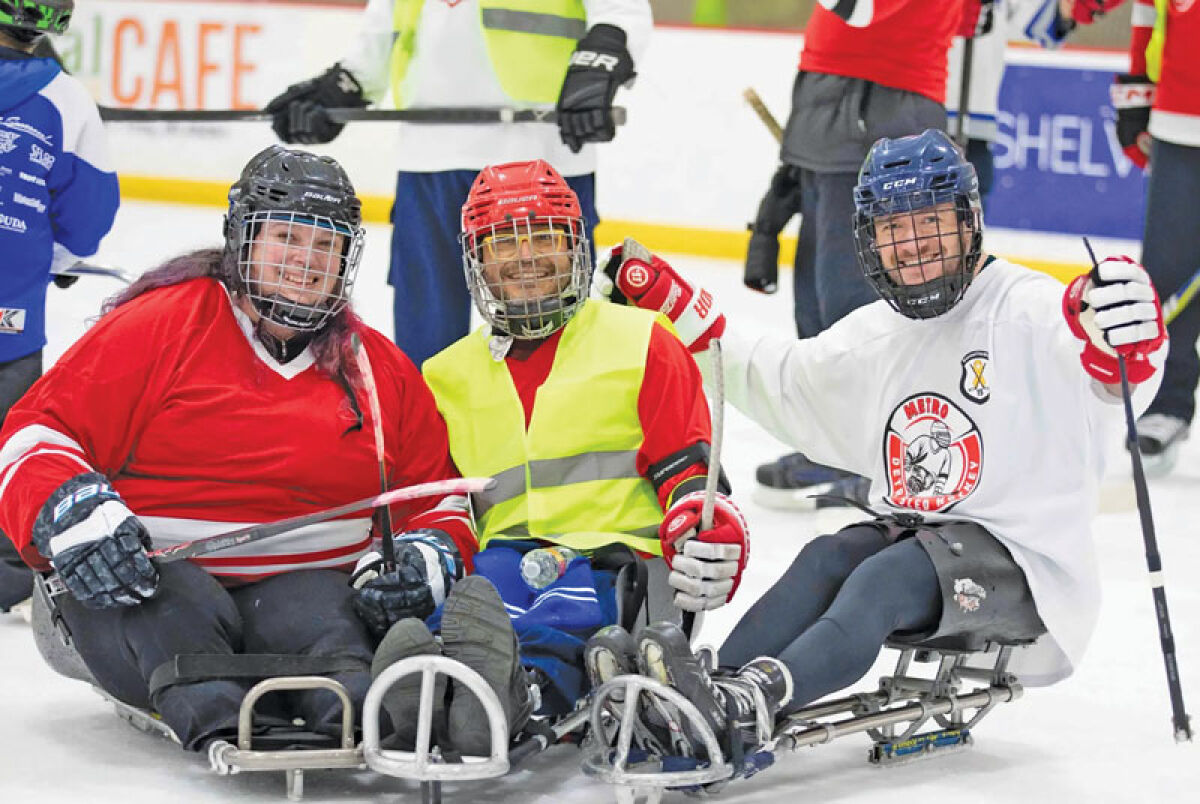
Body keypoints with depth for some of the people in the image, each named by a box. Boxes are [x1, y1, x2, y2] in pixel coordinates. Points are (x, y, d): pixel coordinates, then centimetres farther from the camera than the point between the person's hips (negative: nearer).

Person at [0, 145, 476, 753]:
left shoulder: (381, 368, 17)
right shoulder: (158, 325, 3)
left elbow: (435, 496, 23)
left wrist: (432, 551, -1)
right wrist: (70, 516, -21)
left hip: (299, 581, 2)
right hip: (147, 574, -1)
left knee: (320, 610, -34)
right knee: (174, 611, -37)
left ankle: (354, 699, -65)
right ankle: (215, 715, -64)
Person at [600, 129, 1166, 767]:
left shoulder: (1029, 311, -10)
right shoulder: (875, 335, 14)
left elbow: (1114, 385, -29)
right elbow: (776, 381, 29)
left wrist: (1120, 346, -54)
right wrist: (675, 308, 22)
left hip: (1026, 565, -6)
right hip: (909, 536, 6)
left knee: (889, 575, -31)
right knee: (828, 558, -22)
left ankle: (749, 701, -52)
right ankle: (717, 685, -42)